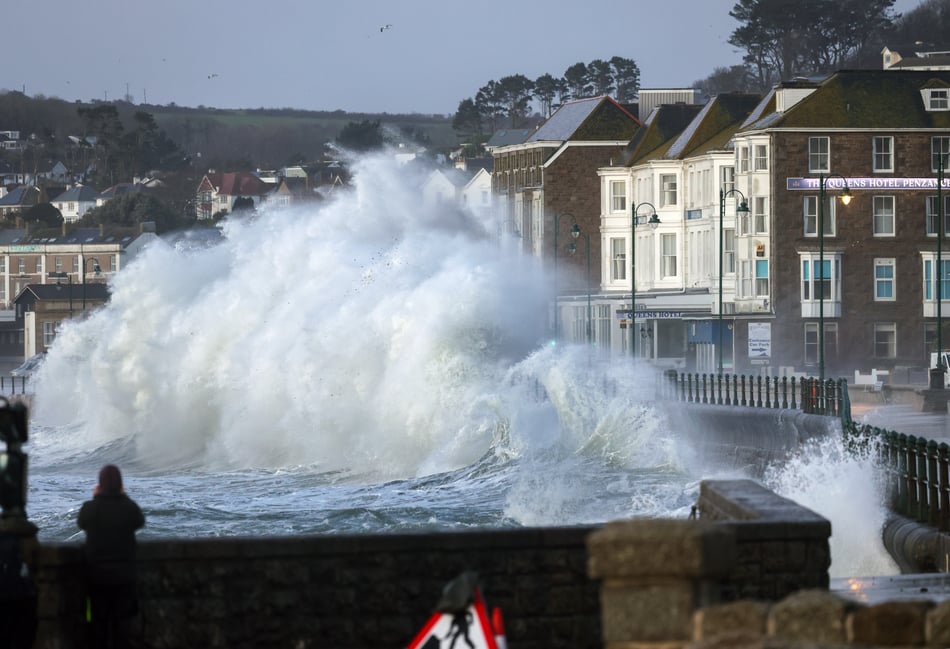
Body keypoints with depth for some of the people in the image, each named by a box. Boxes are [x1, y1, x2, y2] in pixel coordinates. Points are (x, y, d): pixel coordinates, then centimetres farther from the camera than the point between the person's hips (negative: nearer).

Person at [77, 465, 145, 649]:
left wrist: (96, 498, 11)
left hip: (97, 573, 0)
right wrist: (124, 497, 11)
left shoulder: (89, 508, -12)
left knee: (100, 619, 9)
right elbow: (140, 521, 10)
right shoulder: (129, 507, -11)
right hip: (124, 573, 0)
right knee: (121, 620, 7)